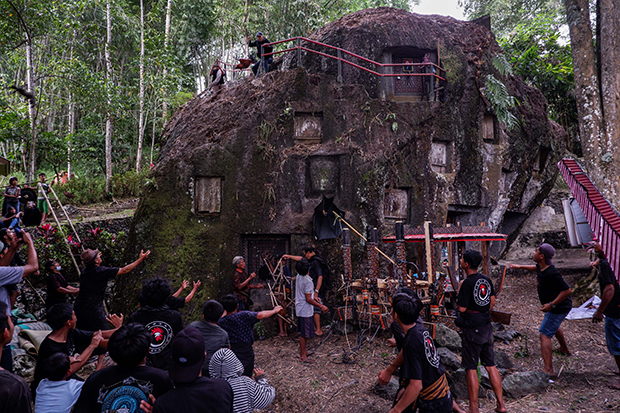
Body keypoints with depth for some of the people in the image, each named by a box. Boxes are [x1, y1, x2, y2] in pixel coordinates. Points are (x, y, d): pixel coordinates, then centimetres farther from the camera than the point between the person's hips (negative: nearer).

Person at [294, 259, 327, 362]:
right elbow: (308, 299, -22)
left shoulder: (299, 277, 3)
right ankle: (303, 356, 7)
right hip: (305, 310, -9)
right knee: (304, 333, -1)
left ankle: (302, 351, 31)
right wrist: (321, 306, -17)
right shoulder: (307, 281, -24)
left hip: (300, 308, 9)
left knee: (302, 332, 19)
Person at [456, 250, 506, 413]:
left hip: (472, 329, -7)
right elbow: (492, 302, 14)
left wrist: (459, 291, -4)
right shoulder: (487, 280, 4)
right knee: (491, 365, 15)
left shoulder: (467, 283, -19)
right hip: (487, 326, 7)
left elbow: (461, 308, -17)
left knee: (471, 368, 2)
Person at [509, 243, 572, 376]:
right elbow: (537, 268, 25)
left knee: (545, 334, -14)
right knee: (554, 326, 36)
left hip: (559, 308, -11)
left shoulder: (551, 273, -31)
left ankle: (548, 369, -20)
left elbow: (567, 290, -31)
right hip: (562, 306, 11)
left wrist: (551, 304, -30)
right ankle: (564, 349, 61)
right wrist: (521, 267, 27)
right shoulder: (541, 267, -2)